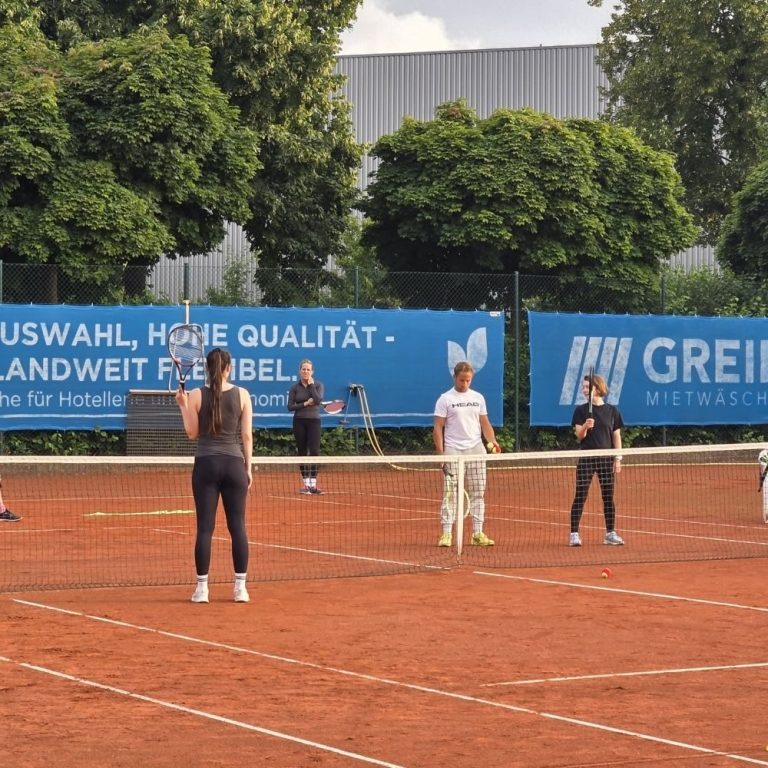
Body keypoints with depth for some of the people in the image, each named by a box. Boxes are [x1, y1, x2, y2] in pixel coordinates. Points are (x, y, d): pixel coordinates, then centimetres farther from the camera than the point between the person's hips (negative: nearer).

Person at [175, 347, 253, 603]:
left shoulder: (196, 395, -2)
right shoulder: (242, 395, 0)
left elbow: (192, 433, 1)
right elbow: (247, 435, 1)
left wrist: (183, 406, 10)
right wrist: (248, 467, 8)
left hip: (206, 464, -1)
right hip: (233, 463, 1)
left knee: (205, 527, 1)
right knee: (237, 526, 5)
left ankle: (202, 587, 0)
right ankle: (240, 587, 4)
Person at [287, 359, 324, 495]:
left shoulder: (318, 385, 3)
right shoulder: (295, 388, 4)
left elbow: (318, 400, -14)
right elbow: (290, 406, -2)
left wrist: (311, 385, -9)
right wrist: (305, 404, -13)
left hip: (314, 422, -1)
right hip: (299, 422, 1)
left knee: (314, 452, -11)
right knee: (302, 452, 4)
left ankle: (313, 484, -12)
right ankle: (305, 483, 11)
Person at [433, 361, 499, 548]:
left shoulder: (478, 398, 12)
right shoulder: (445, 399, 0)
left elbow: (485, 424, 15)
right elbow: (438, 428, -2)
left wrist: (492, 441, -3)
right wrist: (441, 453, -11)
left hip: (476, 449, 4)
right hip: (453, 451, -4)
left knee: (478, 493, 3)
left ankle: (477, 533, 7)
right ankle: (446, 534, -3)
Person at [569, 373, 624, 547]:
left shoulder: (612, 411, 5)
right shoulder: (581, 410, 2)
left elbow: (616, 436, 7)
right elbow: (579, 436, -4)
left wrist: (618, 459, 1)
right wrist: (585, 427, -25)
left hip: (606, 459, 1)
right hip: (586, 459, -1)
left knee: (608, 497, 4)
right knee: (580, 496, -4)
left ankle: (611, 533, 12)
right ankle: (574, 534, -3)